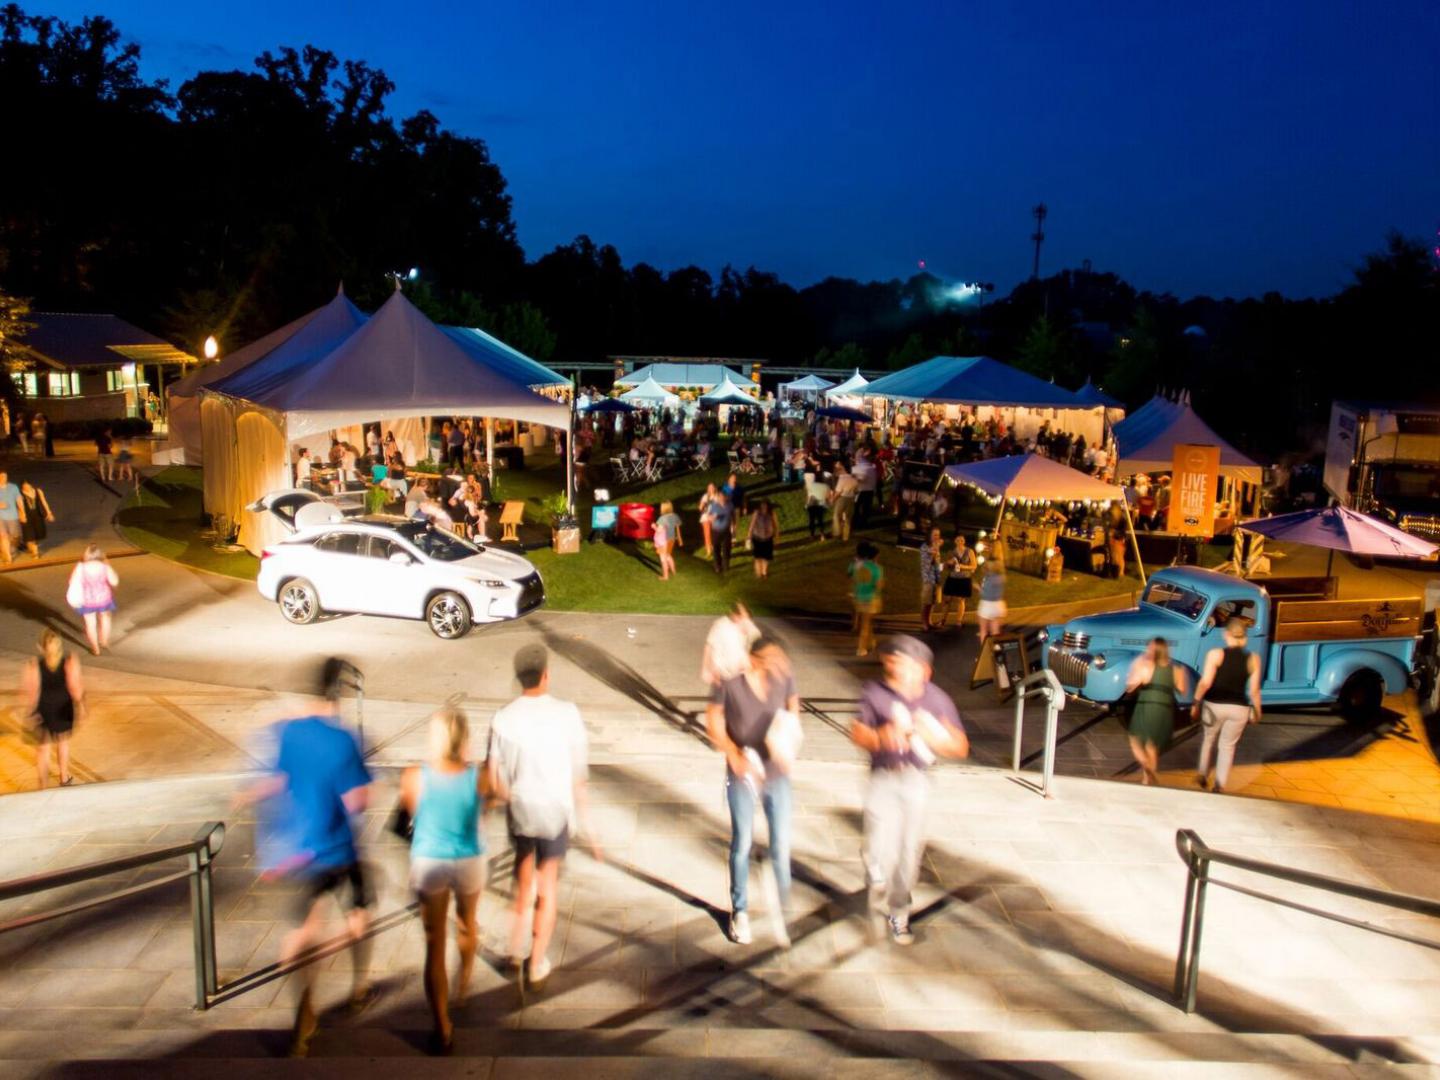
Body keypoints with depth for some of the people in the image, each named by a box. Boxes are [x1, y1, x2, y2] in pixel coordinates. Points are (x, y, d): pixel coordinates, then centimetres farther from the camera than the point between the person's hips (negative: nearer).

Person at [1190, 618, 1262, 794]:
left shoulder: (1215, 654, -9)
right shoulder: (1253, 659, -3)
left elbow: (1205, 682, -13)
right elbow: (1254, 690, -2)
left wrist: (1196, 703, -2)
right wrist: (1256, 712, 11)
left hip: (1214, 705, -1)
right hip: (1239, 708, 1)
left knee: (1209, 739, 23)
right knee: (1228, 746, 14)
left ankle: (1203, 775, 28)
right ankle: (1220, 784, 9)